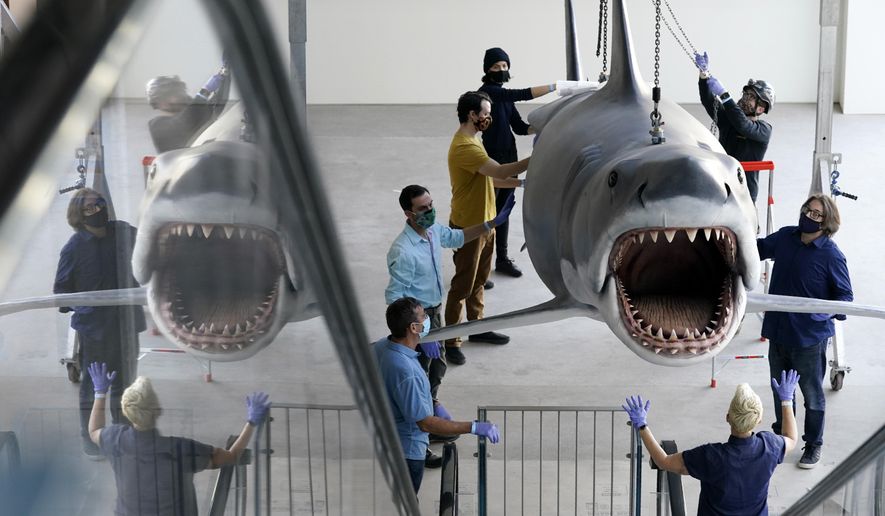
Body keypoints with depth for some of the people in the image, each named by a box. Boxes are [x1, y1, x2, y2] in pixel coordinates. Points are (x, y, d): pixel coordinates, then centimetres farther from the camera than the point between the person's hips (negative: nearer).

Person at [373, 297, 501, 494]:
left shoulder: (382, 346, -8)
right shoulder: (404, 371, -37)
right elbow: (426, 424, -31)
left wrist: (435, 405, 4)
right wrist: (474, 427, -28)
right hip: (406, 448, -8)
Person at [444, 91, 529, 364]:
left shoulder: (471, 141, 9)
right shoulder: (464, 147, -26)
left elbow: (489, 178, 14)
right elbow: (500, 171, -32)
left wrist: (521, 183, 3)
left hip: (483, 223, 10)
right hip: (468, 228, -10)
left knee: (479, 280, 20)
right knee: (463, 285, -1)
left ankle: (477, 327, 34)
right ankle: (451, 341, 7)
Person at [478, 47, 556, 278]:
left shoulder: (503, 95, 12)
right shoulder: (487, 91, -13)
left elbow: (520, 127, 13)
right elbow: (521, 94, -25)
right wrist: (554, 86, -26)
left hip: (508, 157, 8)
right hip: (491, 159, -8)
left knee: (504, 209, 14)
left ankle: (502, 259, 24)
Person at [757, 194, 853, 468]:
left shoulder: (831, 255, -17)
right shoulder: (785, 237, -2)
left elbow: (844, 294, -9)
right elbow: (759, 248, 19)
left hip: (809, 335, -6)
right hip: (778, 330, 6)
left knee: (813, 394, 8)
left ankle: (814, 445, 24)